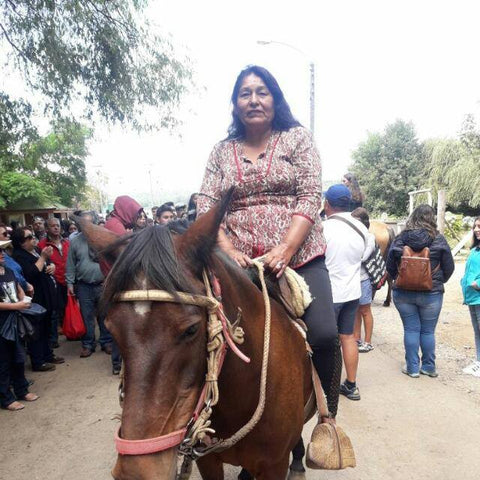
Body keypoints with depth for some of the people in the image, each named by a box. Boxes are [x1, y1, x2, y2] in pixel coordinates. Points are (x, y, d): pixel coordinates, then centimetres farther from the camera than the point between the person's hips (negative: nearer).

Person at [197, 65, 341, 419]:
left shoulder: (298, 138, 7)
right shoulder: (222, 151, 13)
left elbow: (310, 196, -4)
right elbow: (206, 204, 4)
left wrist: (285, 250, -18)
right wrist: (227, 250, -13)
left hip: (299, 257, -2)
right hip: (241, 264, 3)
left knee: (325, 335, -17)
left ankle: (328, 418, 8)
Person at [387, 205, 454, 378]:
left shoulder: (399, 240, -5)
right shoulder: (439, 240, -8)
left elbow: (390, 267, 2)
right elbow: (449, 267, 1)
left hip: (403, 293, 1)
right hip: (431, 294, -1)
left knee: (410, 330, 9)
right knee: (428, 331, 12)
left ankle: (412, 368, 16)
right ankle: (429, 367, 24)